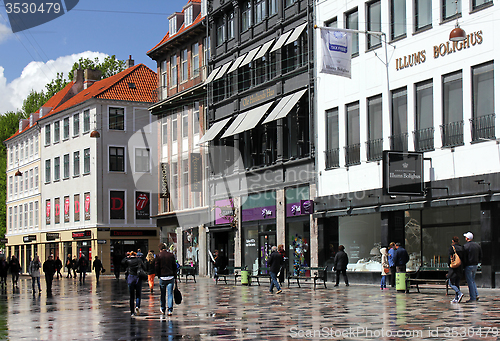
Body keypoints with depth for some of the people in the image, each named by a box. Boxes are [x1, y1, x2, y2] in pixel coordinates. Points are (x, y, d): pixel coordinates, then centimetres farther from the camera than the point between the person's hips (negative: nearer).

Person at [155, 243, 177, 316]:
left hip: (162, 277, -1)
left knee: (162, 294, 12)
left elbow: (156, 268, -5)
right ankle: (170, 310, -7)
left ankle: (162, 309, 23)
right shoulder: (171, 255, 4)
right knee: (170, 294, 0)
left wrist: (158, 275, 10)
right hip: (171, 277, 1)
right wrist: (175, 277, 13)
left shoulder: (158, 256, -3)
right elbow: (175, 267, 7)